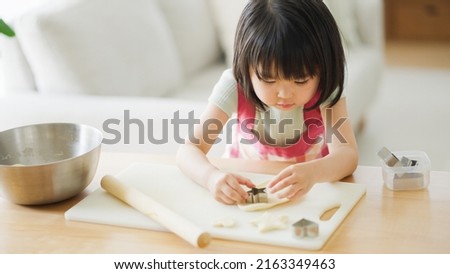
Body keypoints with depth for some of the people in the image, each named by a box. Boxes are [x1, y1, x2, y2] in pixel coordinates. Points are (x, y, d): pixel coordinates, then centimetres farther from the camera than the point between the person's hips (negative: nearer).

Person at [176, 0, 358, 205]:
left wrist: (313, 172, -50)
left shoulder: (324, 90, -18)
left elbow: (347, 155, -28)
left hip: (309, 193, 0)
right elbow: (188, 150, -22)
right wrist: (212, 176, -43)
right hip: (244, 193, 0)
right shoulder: (234, 86, -19)